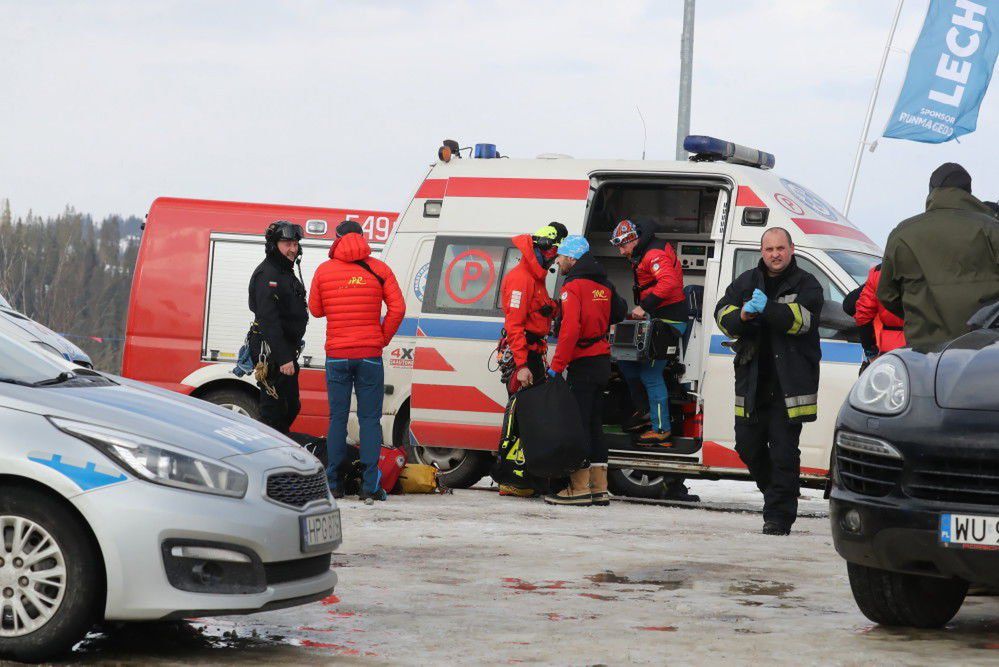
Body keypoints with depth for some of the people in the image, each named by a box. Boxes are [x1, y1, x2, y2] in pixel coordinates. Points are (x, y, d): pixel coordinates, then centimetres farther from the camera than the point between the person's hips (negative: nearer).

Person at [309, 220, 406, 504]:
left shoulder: (324, 270, 2)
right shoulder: (378, 269, 0)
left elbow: (315, 310, 9)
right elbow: (398, 308, -5)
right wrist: (383, 339, 5)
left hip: (337, 354, 1)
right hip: (369, 354, -1)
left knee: (337, 418, 8)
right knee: (370, 419, 1)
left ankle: (333, 483, 9)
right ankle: (370, 486, -4)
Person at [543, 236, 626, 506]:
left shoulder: (573, 287, -14)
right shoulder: (603, 285, 12)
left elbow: (570, 330, -23)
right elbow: (619, 313, 23)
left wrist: (556, 366, -21)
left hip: (582, 363, -8)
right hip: (602, 361, 8)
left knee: (578, 423, -6)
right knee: (594, 424, 13)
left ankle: (579, 488, -8)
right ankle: (599, 489, 13)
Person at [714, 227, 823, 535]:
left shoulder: (806, 285, 2)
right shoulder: (745, 283, 14)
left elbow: (802, 319, -16)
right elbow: (722, 314, 4)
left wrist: (768, 308, -29)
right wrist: (743, 316, -18)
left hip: (790, 382, -5)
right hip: (752, 380, 5)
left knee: (784, 450, -8)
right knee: (747, 445, 9)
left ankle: (778, 516, -6)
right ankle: (775, 493, 32)